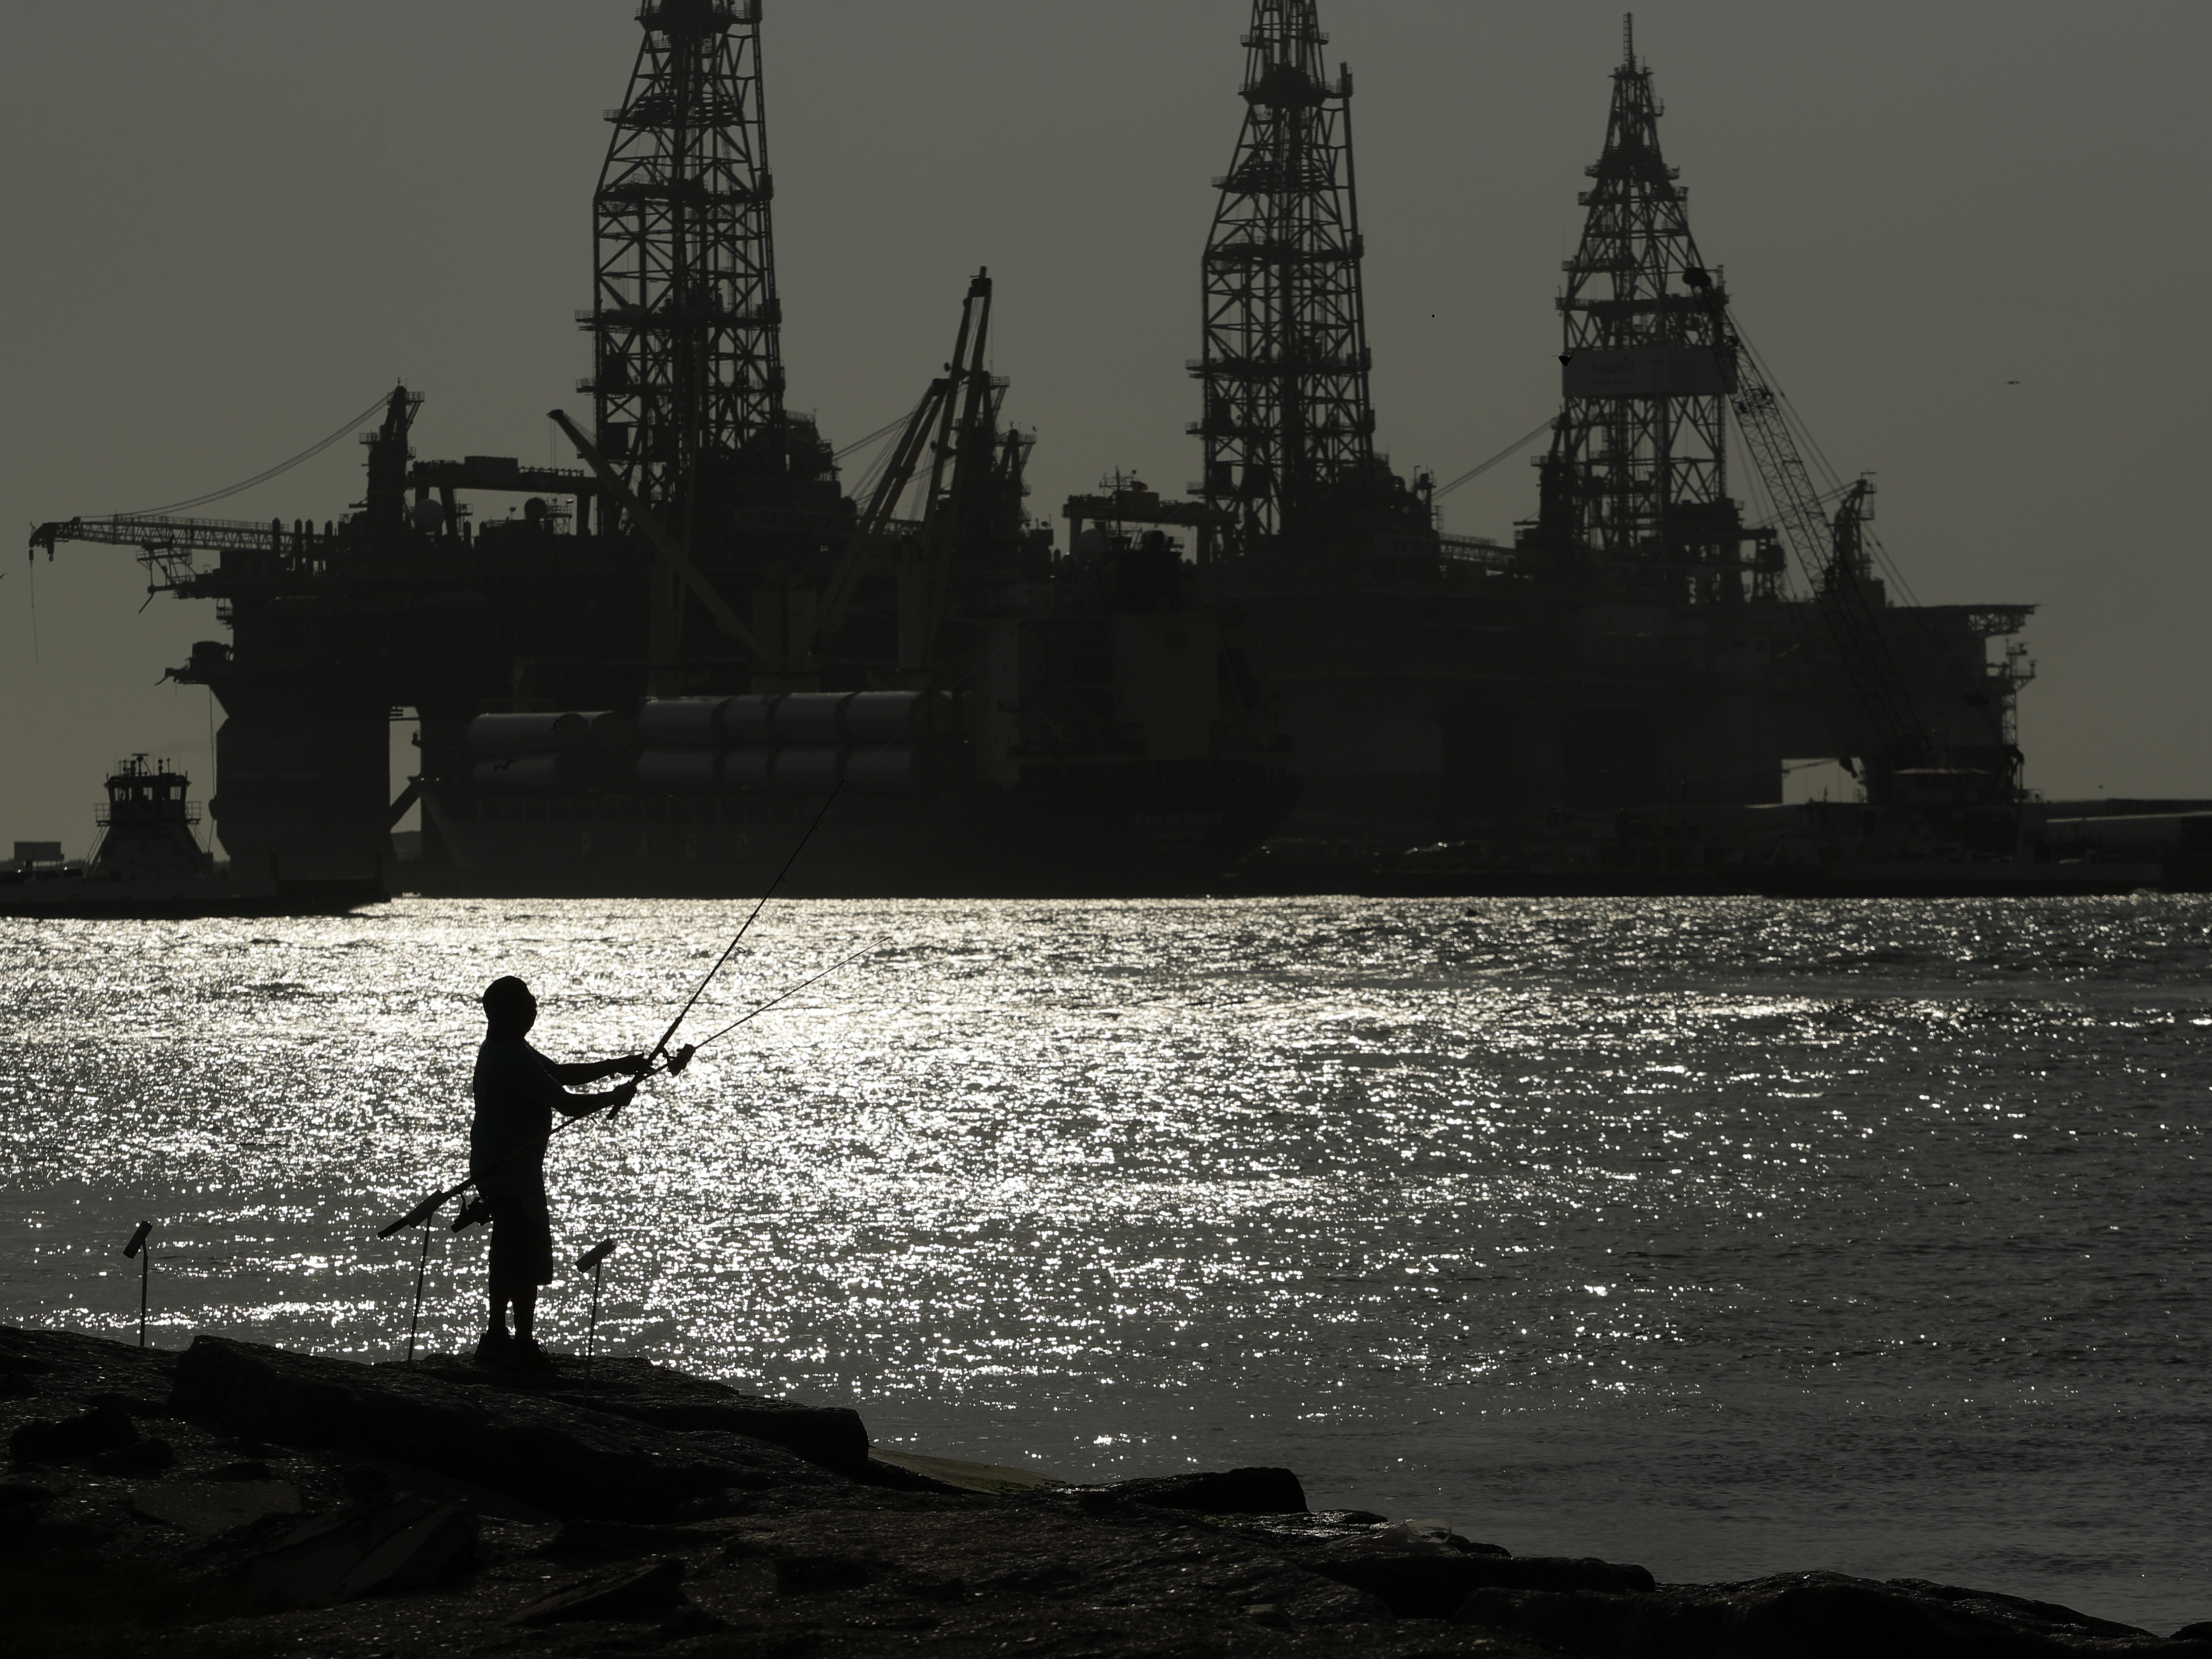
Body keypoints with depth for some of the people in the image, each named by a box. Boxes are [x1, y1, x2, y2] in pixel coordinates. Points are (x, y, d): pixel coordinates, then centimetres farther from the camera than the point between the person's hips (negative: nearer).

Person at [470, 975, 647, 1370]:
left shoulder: (501, 1051, 11)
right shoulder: (514, 1059, -22)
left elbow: (560, 1074, 21)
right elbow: (567, 1105, -22)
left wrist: (616, 1067, 15)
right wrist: (615, 1098, -7)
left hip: (494, 1170, 11)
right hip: (515, 1173, -11)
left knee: (508, 1254, 18)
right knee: (528, 1257, -5)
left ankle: (497, 1338, 24)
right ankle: (523, 1347, -1)